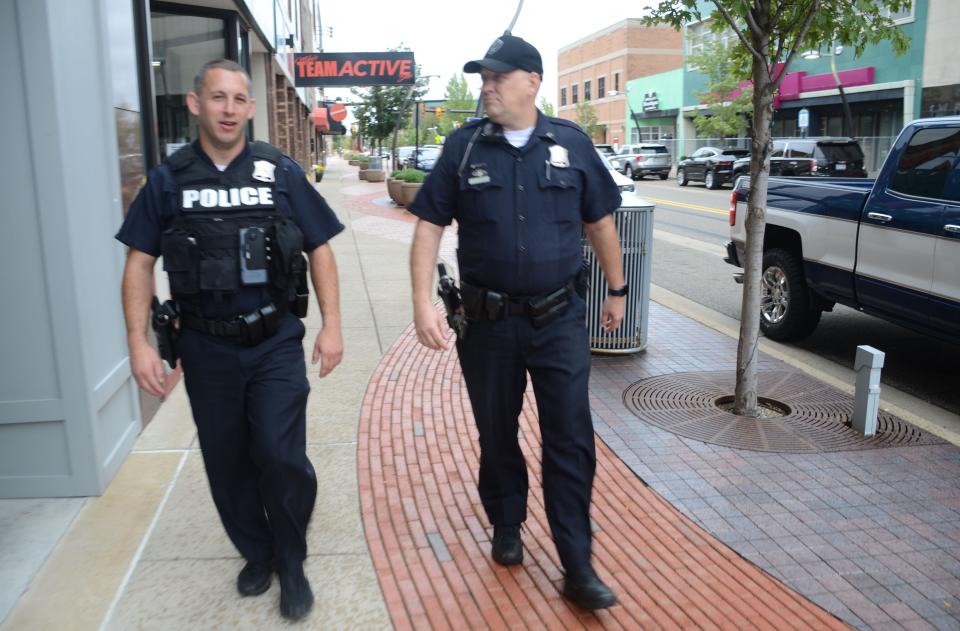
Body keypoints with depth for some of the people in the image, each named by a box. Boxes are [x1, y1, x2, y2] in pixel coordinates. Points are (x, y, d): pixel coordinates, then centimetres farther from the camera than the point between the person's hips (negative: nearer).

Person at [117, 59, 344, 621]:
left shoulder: (282, 173, -1)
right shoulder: (168, 180, 2)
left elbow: (319, 251, 2)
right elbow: (140, 264, 4)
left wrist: (333, 326, -4)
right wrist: (139, 342, -4)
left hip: (276, 344, -2)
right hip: (207, 348, 2)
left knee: (282, 458, -7)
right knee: (227, 464, 12)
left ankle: (291, 564, 18)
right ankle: (257, 553, 35)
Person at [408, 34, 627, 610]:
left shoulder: (572, 144, 0)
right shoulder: (464, 146, -1)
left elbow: (600, 222, 10)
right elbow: (430, 225, -2)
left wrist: (617, 290, 15)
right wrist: (423, 301, -13)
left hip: (560, 319, 0)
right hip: (490, 321, 1)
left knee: (571, 441, 1)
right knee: (496, 433, 14)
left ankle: (578, 567, 13)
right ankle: (507, 526, 38)